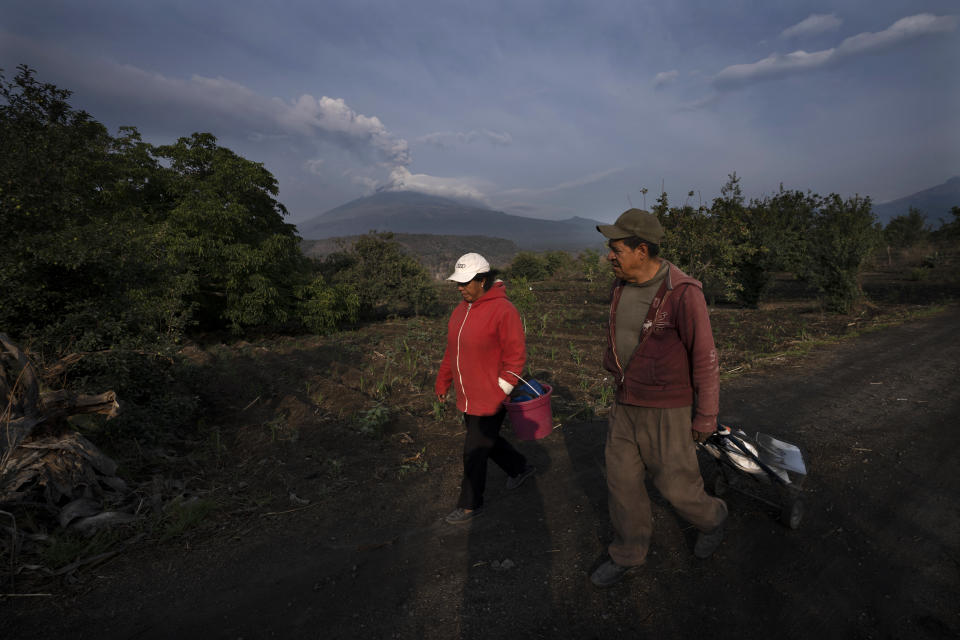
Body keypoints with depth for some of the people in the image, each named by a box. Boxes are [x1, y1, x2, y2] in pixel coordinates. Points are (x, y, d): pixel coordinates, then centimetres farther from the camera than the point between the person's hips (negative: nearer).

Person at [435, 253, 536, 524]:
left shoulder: (502, 310, -20)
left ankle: (470, 505, 24)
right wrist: (443, 382, 18)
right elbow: (452, 350, 15)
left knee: (475, 452, 4)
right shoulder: (462, 309, 7)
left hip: (490, 398, -8)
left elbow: (516, 355, -20)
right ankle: (520, 468, 47)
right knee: (486, 441, 24)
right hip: (469, 397, 8)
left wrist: (500, 392, -20)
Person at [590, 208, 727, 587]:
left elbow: (704, 357, -15)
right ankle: (628, 554, 33)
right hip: (625, 404, 6)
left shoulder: (683, 293, -21)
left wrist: (705, 417, -9)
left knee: (674, 483, 10)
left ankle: (711, 518, 44)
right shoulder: (622, 287, 0)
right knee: (621, 480, 12)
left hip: (667, 409, -6)